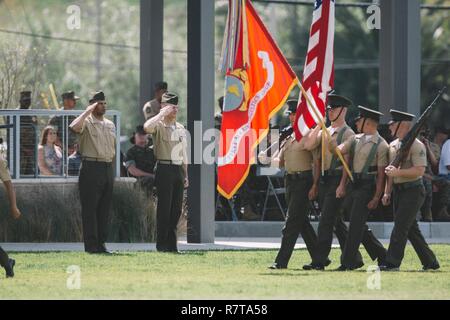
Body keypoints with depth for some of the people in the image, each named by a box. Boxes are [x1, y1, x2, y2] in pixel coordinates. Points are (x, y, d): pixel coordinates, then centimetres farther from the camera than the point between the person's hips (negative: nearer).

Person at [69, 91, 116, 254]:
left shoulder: (110, 125, 17)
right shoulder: (87, 123, -5)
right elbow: (74, 127, -28)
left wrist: (110, 163, 16)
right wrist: (87, 112, -20)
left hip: (108, 169, 7)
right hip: (91, 168, -7)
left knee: (104, 209, 8)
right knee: (89, 209, -6)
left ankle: (101, 243, 13)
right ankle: (91, 245, -5)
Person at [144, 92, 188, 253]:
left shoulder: (181, 128, 15)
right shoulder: (159, 126, -5)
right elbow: (147, 127, -31)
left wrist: (185, 175, 16)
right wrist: (162, 113, -22)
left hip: (178, 169, 6)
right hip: (164, 169, -6)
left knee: (176, 209, 7)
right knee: (164, 208, -6)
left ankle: (172, 244, 12)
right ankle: (162, 244, -2)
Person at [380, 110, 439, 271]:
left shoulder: (416, 145, -12)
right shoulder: (393, 145, 13)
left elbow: (420, 170, -19)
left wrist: (398, 172, -25)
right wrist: (387, 192, 12)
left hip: (412, 190, -8)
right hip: (398, 190, 8)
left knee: (400, 226, -12)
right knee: (411, 228, 11)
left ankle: (392, 262, -12)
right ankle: (430, 262, 19)